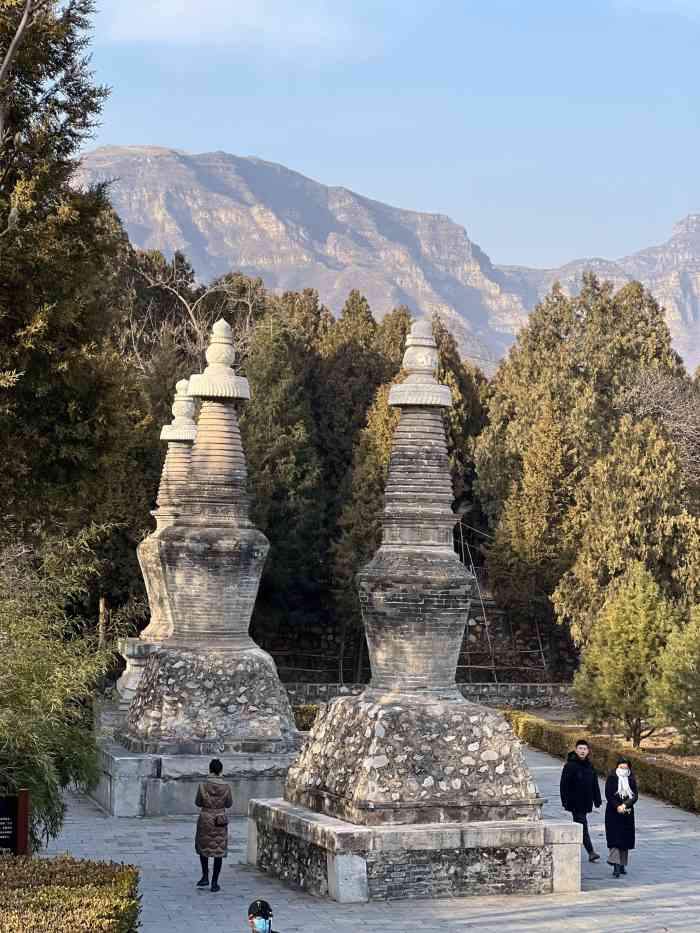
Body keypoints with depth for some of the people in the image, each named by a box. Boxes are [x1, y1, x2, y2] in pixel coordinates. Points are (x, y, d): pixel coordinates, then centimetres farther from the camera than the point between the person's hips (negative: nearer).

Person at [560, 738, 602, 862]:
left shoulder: (589, 766, 11)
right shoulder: (570, 766, -9)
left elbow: (595, 785, 19)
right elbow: (564, 784, -11)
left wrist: (597, 800, 15)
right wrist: (565, 801, -16)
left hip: (586, 803, 7)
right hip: (575, 803, -7)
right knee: (582, 825, -10)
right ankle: (591, 852, -14)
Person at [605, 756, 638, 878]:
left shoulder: (631, 780, 6)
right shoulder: (611, 778, -2)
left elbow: (635, 796, -1)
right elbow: (608, 795, -8)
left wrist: (625, 805, -17)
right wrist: (617, 807, -19)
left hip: (628, 814, 4)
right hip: (613, 813, -4)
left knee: (626, 839, 6)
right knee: (615, 838, -11)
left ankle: (622, 865, 16)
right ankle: (616, 866, -19)